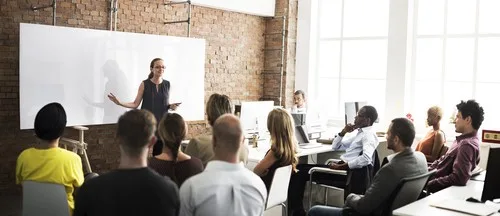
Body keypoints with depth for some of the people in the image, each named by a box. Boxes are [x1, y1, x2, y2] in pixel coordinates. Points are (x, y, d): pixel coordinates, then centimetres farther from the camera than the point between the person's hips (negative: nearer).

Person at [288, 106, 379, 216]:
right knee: (300, 168, 4)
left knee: (300, 172, -12)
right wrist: (343, 132, 8)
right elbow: (335, 147, 25)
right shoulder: (360, 133, 20)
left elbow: (366, 158, -29)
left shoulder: (369, 135, -9)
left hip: (346, 170, -10)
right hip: (342, 166, 10)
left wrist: (340, 167, -25)